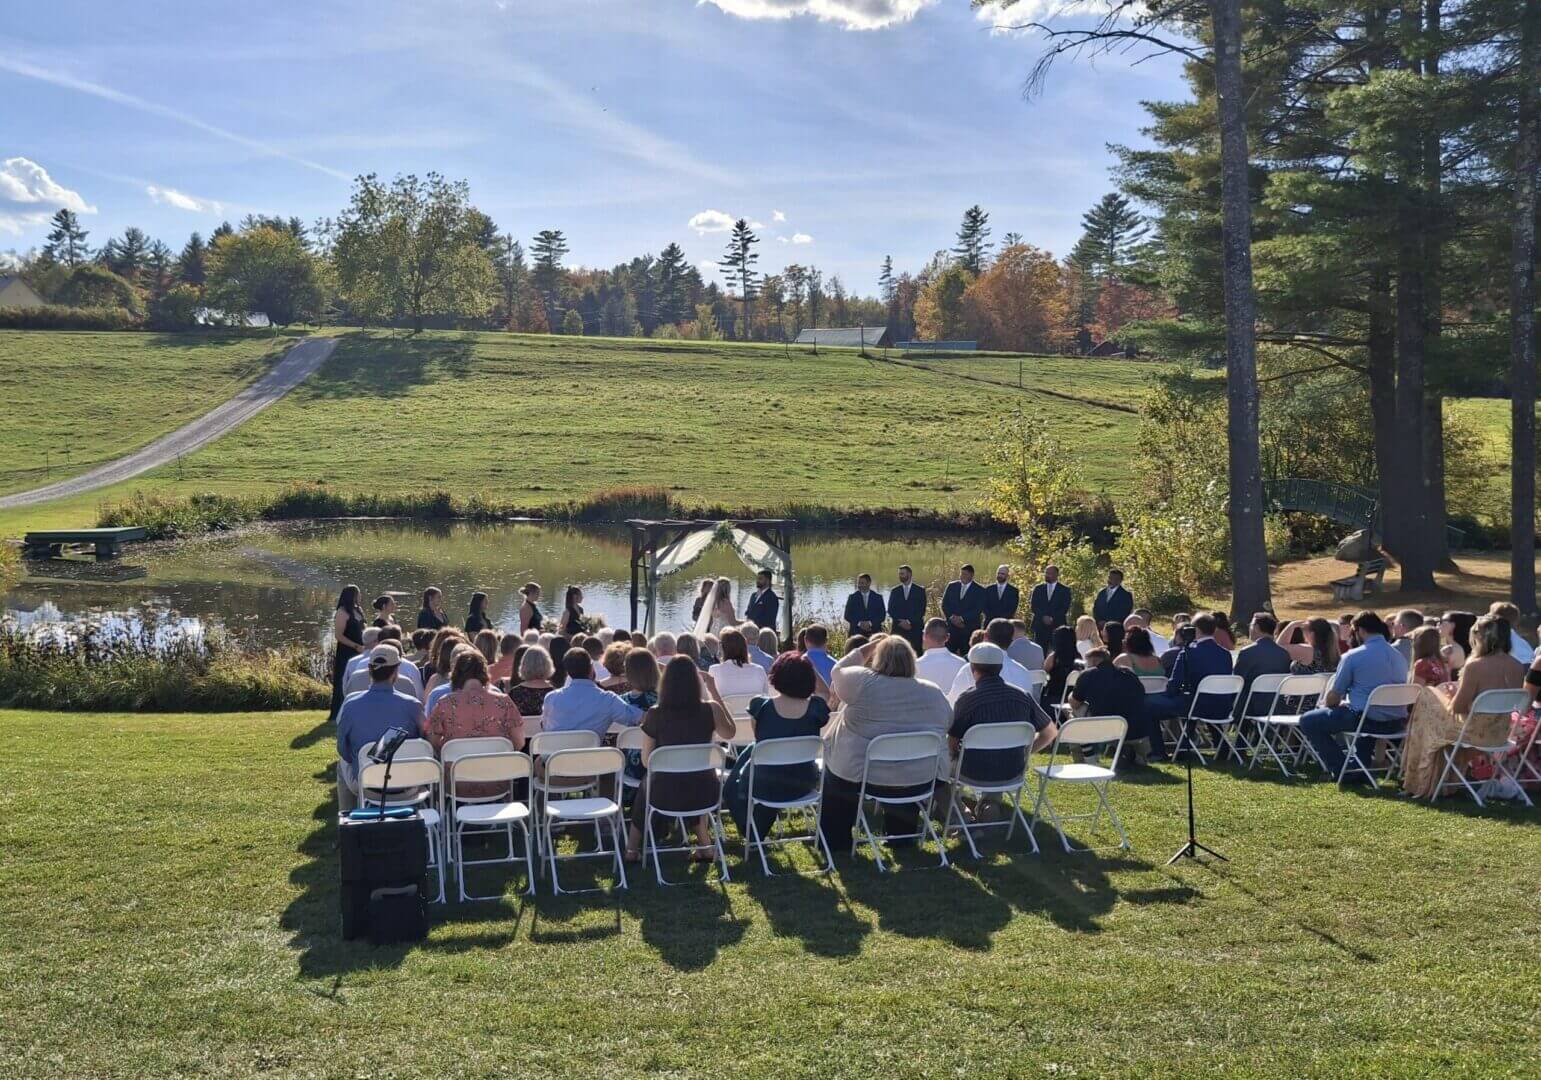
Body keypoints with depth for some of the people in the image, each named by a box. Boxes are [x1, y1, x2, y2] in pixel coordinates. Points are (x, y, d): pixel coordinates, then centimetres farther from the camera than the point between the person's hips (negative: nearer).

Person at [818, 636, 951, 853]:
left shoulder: (862, 682, -15)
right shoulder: (934, 693, -5)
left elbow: (837, 672, 4)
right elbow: (947, 723, 12)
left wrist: (866, 649, 9)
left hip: (859, 778, -3)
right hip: (919, 783, 3)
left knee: (833, 772, 30)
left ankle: (836, 841, 36)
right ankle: (902, 836, 48)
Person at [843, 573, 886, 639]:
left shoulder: (878, 598, 8)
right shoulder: (852, 597, 8)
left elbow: (882, 615, 3)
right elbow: (847, 615, 4)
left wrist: (870, 623, -11)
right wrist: (859, 623, -11)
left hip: (873, 633, 0)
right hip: (856, 633, 0)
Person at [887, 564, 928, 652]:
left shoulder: (920, 590, 7)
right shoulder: (894, 591, 13)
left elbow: (922, 609, 0)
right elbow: (890, 610, 7)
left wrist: (910, 622, -10)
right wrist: (900, 622, -7)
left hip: (915, 629, -1)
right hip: (898, 629, 2)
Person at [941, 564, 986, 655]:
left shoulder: (979, 591, 2)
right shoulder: (951, 586, 12)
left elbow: (978, 610, -7)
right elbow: (944, 604, 9)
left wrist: (962, 618, -15)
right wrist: (952, 617, -7)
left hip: (969, 629, -3)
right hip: (951, 627, 3)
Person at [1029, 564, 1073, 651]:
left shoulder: (1065, 590, 7)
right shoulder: (1038, 588, 13)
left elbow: (1065, 608, -1)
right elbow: (1033, 606, 5)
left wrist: (1052, 618, -13)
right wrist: (1043, 617, -10)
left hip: (1058, 626, -2)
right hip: (1040, 625, 2)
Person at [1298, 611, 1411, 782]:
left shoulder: (1352, 656, -6)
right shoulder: (1399, 656, 12)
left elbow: (1333, 697, -2)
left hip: (1367, 719, -7)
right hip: (1397, 723, 7)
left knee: (1308, 721, 6)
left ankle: (1341, 771, 7)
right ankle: (1360, 769, 38)